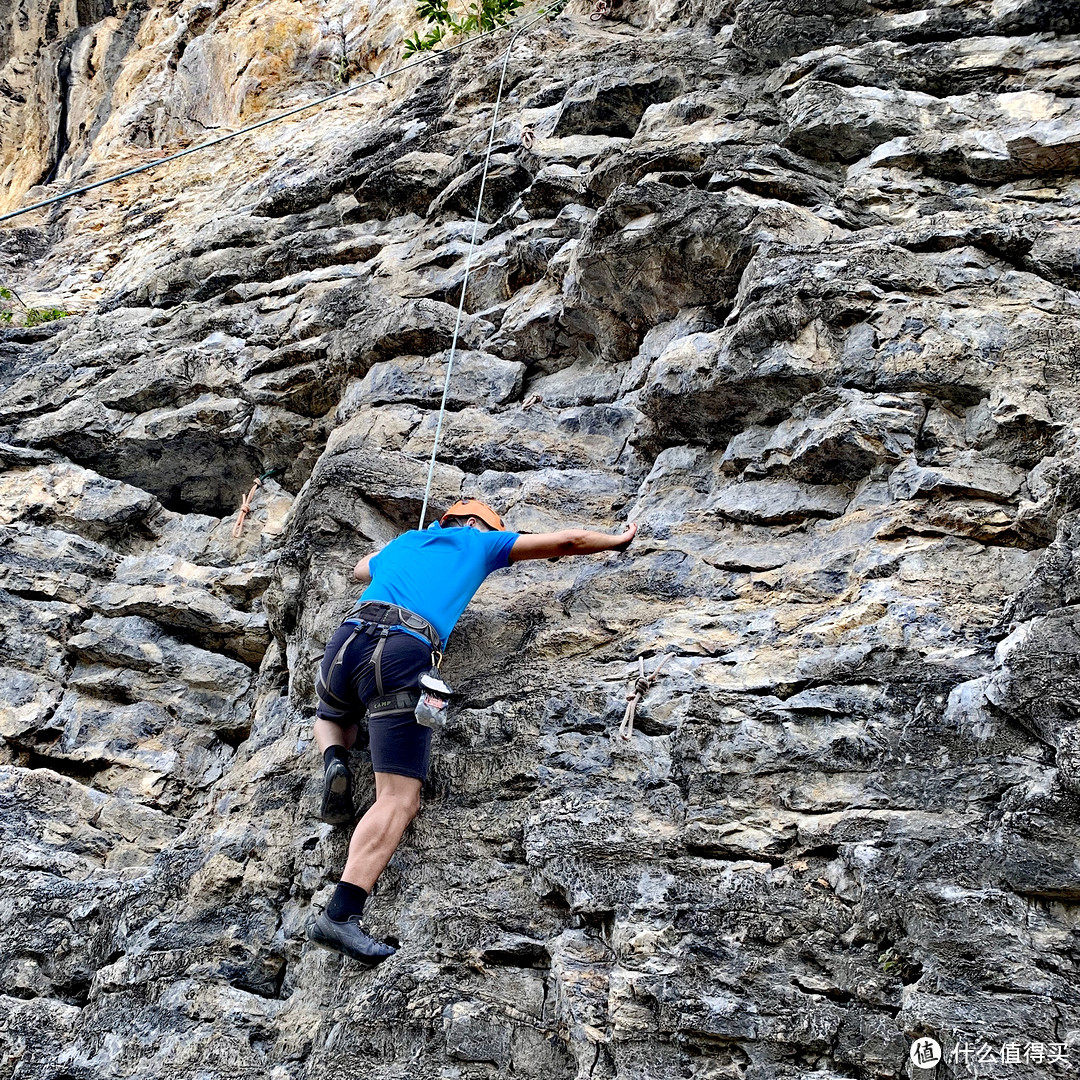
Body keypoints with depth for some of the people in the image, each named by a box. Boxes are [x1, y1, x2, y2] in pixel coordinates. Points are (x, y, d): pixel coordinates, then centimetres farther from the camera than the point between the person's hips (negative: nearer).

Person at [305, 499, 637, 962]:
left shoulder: (402, 543, 35)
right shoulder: (478, 542, 25)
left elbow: (361, 568, 59)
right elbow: (567, 540, 28)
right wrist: (618, 540, 44)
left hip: (350, 637, 5)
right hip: (404, 655, -5)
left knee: (330, 715, 40)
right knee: (399, 800, -9)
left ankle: (337, 763, 6)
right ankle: (340, 915, -25)